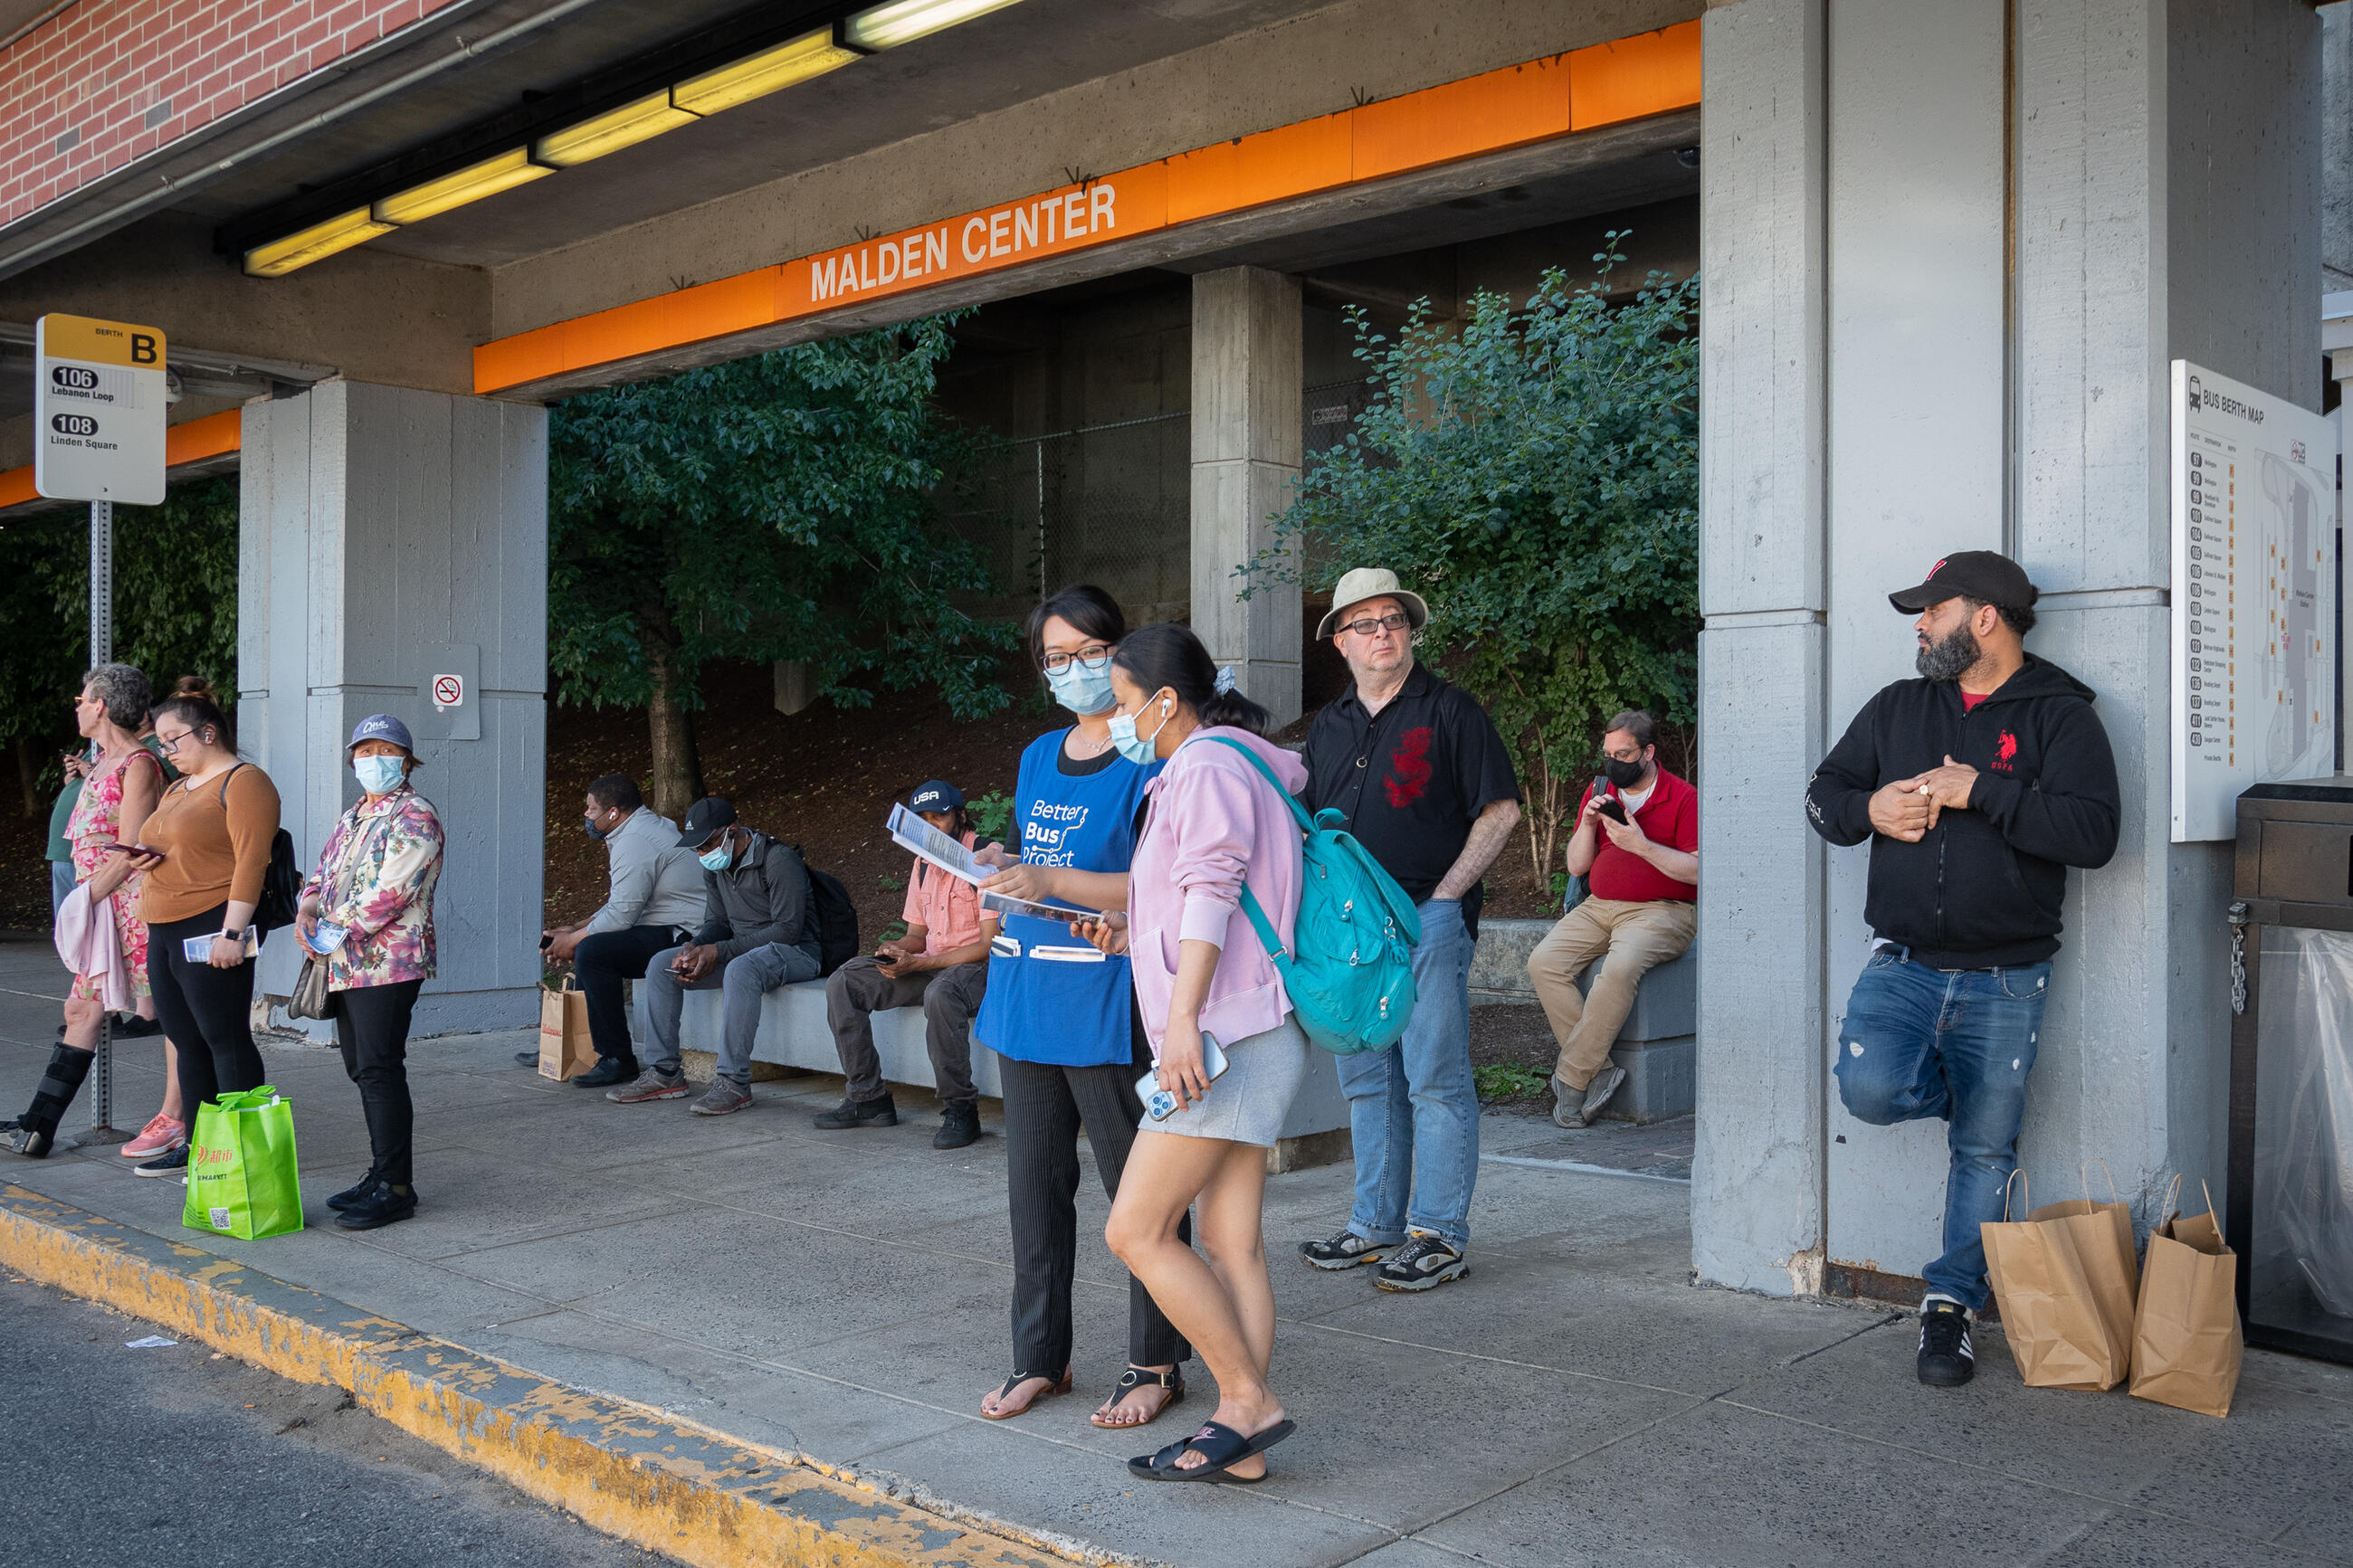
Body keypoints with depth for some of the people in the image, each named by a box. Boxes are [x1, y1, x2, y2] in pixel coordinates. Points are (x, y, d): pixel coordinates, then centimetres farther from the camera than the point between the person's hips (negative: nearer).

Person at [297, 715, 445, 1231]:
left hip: (389, 961, -9)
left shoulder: (414, 816, -8)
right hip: (346, 966, 9)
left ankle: (395, 1188, -7)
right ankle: (382, 1173, 20)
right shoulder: (350, 820, 21)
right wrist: (309, 908, -2)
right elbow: (323, 873, 20)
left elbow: (390, 891, -17)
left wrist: (335, 930, -14)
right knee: (361, 1069, 12)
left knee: (379, 1069, -11)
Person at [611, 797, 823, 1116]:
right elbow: (717, 921, 12)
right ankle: (666, 1073, -2)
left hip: (795, 951, -9)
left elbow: (787, 929, -23)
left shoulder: (779, 860, -19)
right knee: (661, 965, -3)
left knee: (739, 970, -40)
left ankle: (734, 1083, -36)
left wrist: (719, 951, -24)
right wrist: (695, 947, -12)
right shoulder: (716, 867, 7)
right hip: (741, 951, 9)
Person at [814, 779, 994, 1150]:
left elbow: (989, 944, -17)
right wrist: (896, 950, -8)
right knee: (844, 984, -9)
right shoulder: (924, 862, 13)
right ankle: (868, 1098, -7)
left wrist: (918, 963, -21)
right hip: (928, 966, 8)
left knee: (940, 993, -41)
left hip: (979, 966, -8)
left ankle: (960, 1108, -27)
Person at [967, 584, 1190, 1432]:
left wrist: (1053, 882, -22)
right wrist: (1001, 870, 4)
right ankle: (1040, 1356, 24)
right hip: (1027, 997, 7)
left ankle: (1156, 1365, 15)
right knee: (1034, 1184, 12)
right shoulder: (1039, 757, 15)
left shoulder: (1150, 761, -7)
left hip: (1107, 1003, -7)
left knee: (1137, 1188, 2)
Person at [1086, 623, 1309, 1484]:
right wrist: (1132, 935, 23)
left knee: (1136, 1231, -7)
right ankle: (1240, 1441, 10)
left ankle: (1250, 1400, -2)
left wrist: (1184, 1016, -29)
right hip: (1239, 1038, 11)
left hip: (1225, 1035, -11)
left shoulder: (1208, 765, -8)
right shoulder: (1238, 765, 23)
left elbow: (1212, 891, -21)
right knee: (1231, 1245, 8)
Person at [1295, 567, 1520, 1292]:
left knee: (1436, 1081, -4)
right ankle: (1377, 1224, 22)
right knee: (1368, 1081, 12)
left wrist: (1446, 894, -10)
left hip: (1428, 921, -6)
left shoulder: (1450, 710, -1)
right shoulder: (1328, 725, 15)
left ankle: (1439, 1234, 4)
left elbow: (1501, 809, -4)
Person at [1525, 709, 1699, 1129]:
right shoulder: (1598, 792, 14)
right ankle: (1599, 1071, -22)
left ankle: (1571, 1081, -25)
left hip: (1661, 910, -5)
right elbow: (1576, 866, 13)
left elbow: (1698, 871, -10)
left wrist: (1642, 845, -17)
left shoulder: (1683, 798, -2)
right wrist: (1588, 824, -5)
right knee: (1543, 962, -21)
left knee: (1620, 968, -35)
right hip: (1598, 906, 6)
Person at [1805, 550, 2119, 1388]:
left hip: (2004, 980, -2)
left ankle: (1952, 1301, 21)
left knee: (1984, 1149, 5)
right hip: (1902, 964, 2)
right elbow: (1824, 793, 15)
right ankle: (1962, 1090, 12)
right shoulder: (1897, 707, 10)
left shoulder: (2060, 715, -2)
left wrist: (1980, 791, -18)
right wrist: (1869, 808, -7)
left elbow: (2092, 832, -14)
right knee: (1870, 1089, -22)